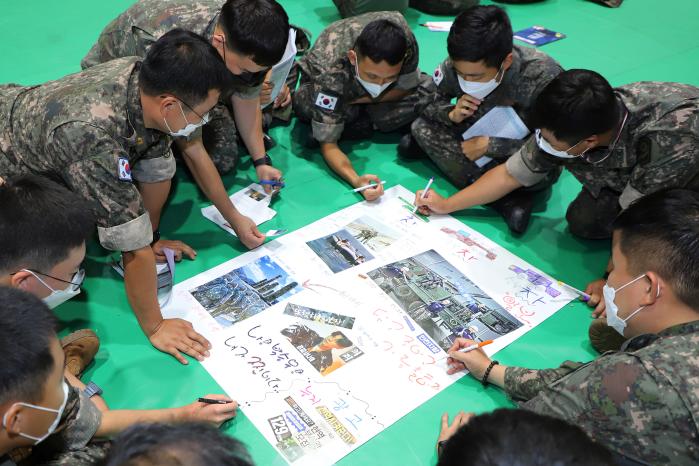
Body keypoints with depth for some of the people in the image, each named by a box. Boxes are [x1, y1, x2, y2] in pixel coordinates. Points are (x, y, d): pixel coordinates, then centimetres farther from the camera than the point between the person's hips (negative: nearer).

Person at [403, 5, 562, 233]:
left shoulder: (543, 76, -32)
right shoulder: (454, 66, -23)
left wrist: (490, 145, -30)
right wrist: (451, 114, -28)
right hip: (477, 140, 5)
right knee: (421, 127, -19)